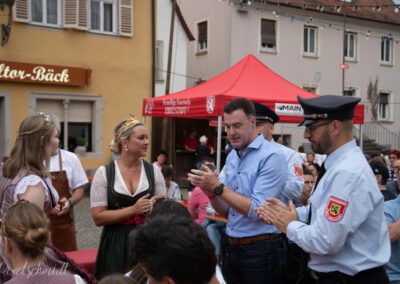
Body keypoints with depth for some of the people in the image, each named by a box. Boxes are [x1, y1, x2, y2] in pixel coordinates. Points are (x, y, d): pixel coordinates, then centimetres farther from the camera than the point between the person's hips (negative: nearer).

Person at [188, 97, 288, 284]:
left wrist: (218, 187, -19)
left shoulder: (271, 156, -14)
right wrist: (210, 192, -8)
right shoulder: (231, 157, 9)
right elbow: (226, 211, 11)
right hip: (233, 248, 7)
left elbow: (258, 211, -20)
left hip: (261, 250, -7)